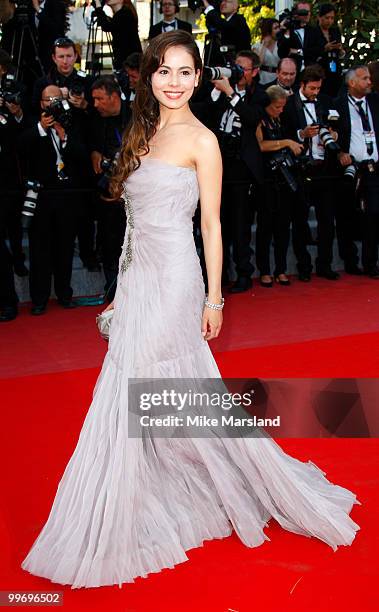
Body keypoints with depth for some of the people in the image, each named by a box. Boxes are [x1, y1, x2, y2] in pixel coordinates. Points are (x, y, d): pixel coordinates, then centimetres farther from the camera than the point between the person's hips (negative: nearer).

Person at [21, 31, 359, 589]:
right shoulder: (143, 134, 14)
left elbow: (211, 225, -6)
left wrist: (214, 299, -7)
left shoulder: (201, 140, -6)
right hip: (137, 277, 6)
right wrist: (123, 286, 16)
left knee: (134, 397, -2)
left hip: (173, 280, -6)